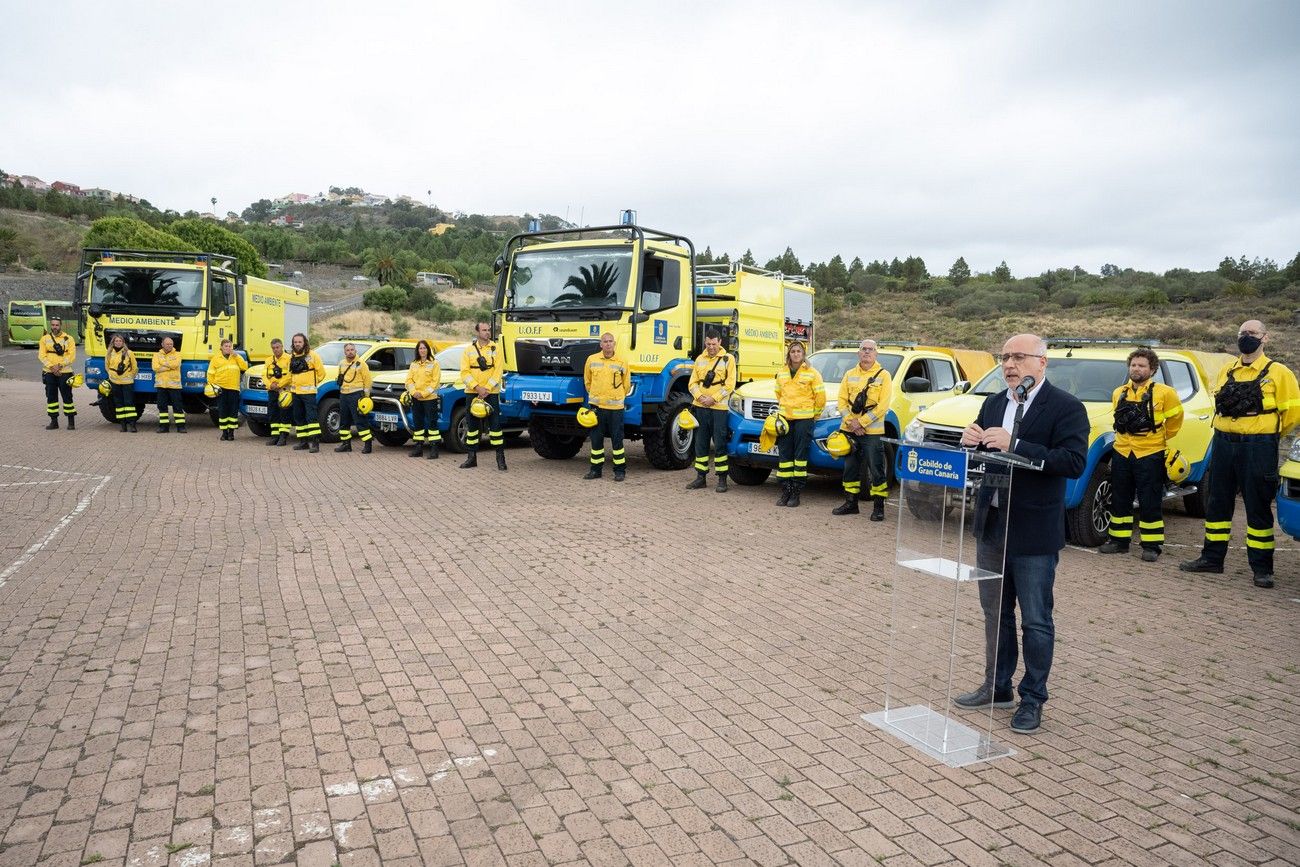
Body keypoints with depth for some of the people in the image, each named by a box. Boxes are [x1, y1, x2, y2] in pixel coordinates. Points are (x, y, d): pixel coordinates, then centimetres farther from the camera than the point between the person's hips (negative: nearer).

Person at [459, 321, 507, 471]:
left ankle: (500, 457, 0)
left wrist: (487, 388, -13)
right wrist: (477, 387, -14)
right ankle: (472, 457, 16)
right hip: (472, 393, 2)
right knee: (472, 424, 7)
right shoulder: (468, 350, 6)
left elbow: (498, 371, -4)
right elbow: (465, 373, -2)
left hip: (491, 393, -2)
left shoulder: (495, 349, 4)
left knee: (495, 423, -4)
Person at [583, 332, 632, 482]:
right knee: (596, 439, 7)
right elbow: (587, 381, 17)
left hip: (615, 407, -2)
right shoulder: (591, 360, 4)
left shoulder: (622, 361, 1)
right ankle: (595, 469, 16)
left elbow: (626, 384, 11)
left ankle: (620, 470, 9)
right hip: (596, 406, 2)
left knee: (617, 439, 1)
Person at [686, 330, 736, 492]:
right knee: (701, 443, 8)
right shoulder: (700, 359, 13)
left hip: (719, 407, -4)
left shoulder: (728, 359, 1)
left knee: (719, 444, -2)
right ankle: (701, 477, 16)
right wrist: (700, 397, -8)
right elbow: (692, 383, 11)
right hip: (700, 407, 4)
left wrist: (713, 399, -13)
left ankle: (722, 479, 4)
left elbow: (729, 385, -6)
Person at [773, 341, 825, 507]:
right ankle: (785, 492, 9)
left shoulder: (812, 373, -3)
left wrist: (814, 415, 4)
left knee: (800, 455, -4)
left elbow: (821, 396, -1)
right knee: (784, 455, 4)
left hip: (804, 419, -5)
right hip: (785, 418, 5)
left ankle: (796, 493, 0)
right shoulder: (782, 373, 11)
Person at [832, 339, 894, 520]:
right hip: (849, 430, 5)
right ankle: (851, 503, 22)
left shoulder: (883, 376, -1)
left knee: (876, 470, -1)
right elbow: (841, 400, 7)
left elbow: (883, 405, -10)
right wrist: (851, 421, -9)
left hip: (872, 432, -4)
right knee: (850, 468, 12)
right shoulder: (849, 375, 12)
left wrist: (862, 422, -15)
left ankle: (878, 507, 7)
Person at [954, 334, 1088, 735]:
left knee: (1035, 621, 5)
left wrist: (1014, 446, -29)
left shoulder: (1065, 407, -11)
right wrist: (970, 441, -11)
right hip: (991, 524, 7)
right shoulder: (993, 403, 10)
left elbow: (1073, 462, -23)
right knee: (996, 614, 17)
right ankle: (997, 687, 31)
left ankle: (1033, 699, 18)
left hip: (1034, 532, -6)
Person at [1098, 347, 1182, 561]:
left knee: (1150, 504, 0)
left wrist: (1162, 438, 13)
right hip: (1122, 453, 5)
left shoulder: (1163, 393, -5)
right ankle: (1119, 541, 21)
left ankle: (1151, 547, 7)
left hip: (1150, 454, -5)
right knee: (1119, 501, 11)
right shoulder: (1119, 393, 9)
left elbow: (1175, 418, 7)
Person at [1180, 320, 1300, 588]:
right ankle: (1212, 558, 19)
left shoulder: (1277, 372, -3)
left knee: (1258, 508, 0)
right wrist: (1229, 434, 13)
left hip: (1258, 449, -5)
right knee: (1217, 504, 10)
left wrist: (1269, 436, 8)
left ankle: (1262, 568, 8)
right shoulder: (1226, 372, 12)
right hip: (1223, 445, 5)